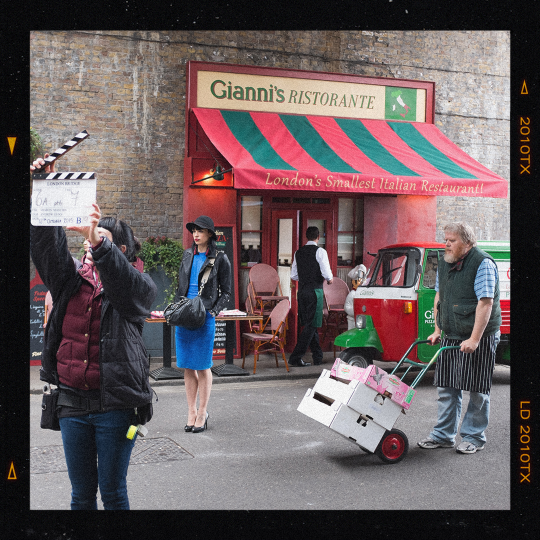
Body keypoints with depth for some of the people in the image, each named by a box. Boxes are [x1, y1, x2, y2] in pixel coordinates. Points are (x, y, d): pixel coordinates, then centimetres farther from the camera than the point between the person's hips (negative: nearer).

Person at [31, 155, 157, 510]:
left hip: (115, 404, -4)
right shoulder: (72, 279, 8)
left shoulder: (138, 286, -3)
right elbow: (47, 244, -5)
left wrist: (99, 243, -42)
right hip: (73, 401, 4)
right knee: (81, 494, 13)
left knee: (113, 492, 7)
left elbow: (125, 284, -26)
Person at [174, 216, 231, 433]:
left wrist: (213, 312, -11)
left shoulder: (220, 259, -1)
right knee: (187, 367, 7)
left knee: (202, 366, 1)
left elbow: (226, 292, 1)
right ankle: (191, 412, 16)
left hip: (204, 317, -4)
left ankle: (202, 413, 11)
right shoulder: (188, 255, 12)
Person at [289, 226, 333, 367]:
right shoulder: (320, 251, -8)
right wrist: (330, 279, 8)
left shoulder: (298, 253, 10)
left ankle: (318, 356, 23)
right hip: (315, 291, -7)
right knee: (311, 325, -3)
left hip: (302, 291, 7)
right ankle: (296, 357, -8)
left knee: (310, 324, 15)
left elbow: (293, 275, 13)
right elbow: (327, 273, -14)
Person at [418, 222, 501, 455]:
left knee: (477, 390, 2)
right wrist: (437, 329, 14)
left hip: (479, 338, -7)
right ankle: (443, 435, 19)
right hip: (450, 337, 7)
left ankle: (474, 437, 15)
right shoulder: (444, 263, 11)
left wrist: (474, 339, -24)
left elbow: (485, 303, -19)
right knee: (447, 387, 9)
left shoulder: (483, 264, -13)